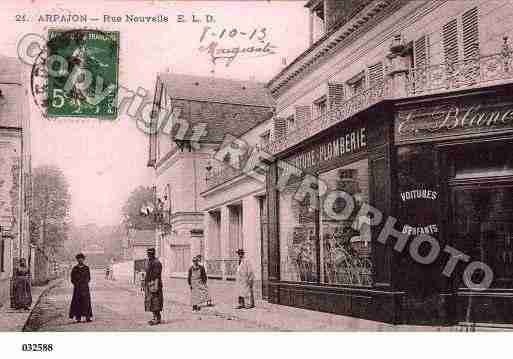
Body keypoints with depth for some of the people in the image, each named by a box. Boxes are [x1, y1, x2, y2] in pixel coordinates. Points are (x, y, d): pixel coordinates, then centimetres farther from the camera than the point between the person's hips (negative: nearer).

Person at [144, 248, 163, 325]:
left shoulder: (157, 263, -14)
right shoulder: (148, 262, 15)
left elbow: (157, 275, -19)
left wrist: (155, 286, -23)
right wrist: (145, 285, 20)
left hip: (154, 283, -10)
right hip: (148, 283, 10)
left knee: (155, 301, -7)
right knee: (150, 301, 11)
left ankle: (158, 319, -2)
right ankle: (155, 317, 17)